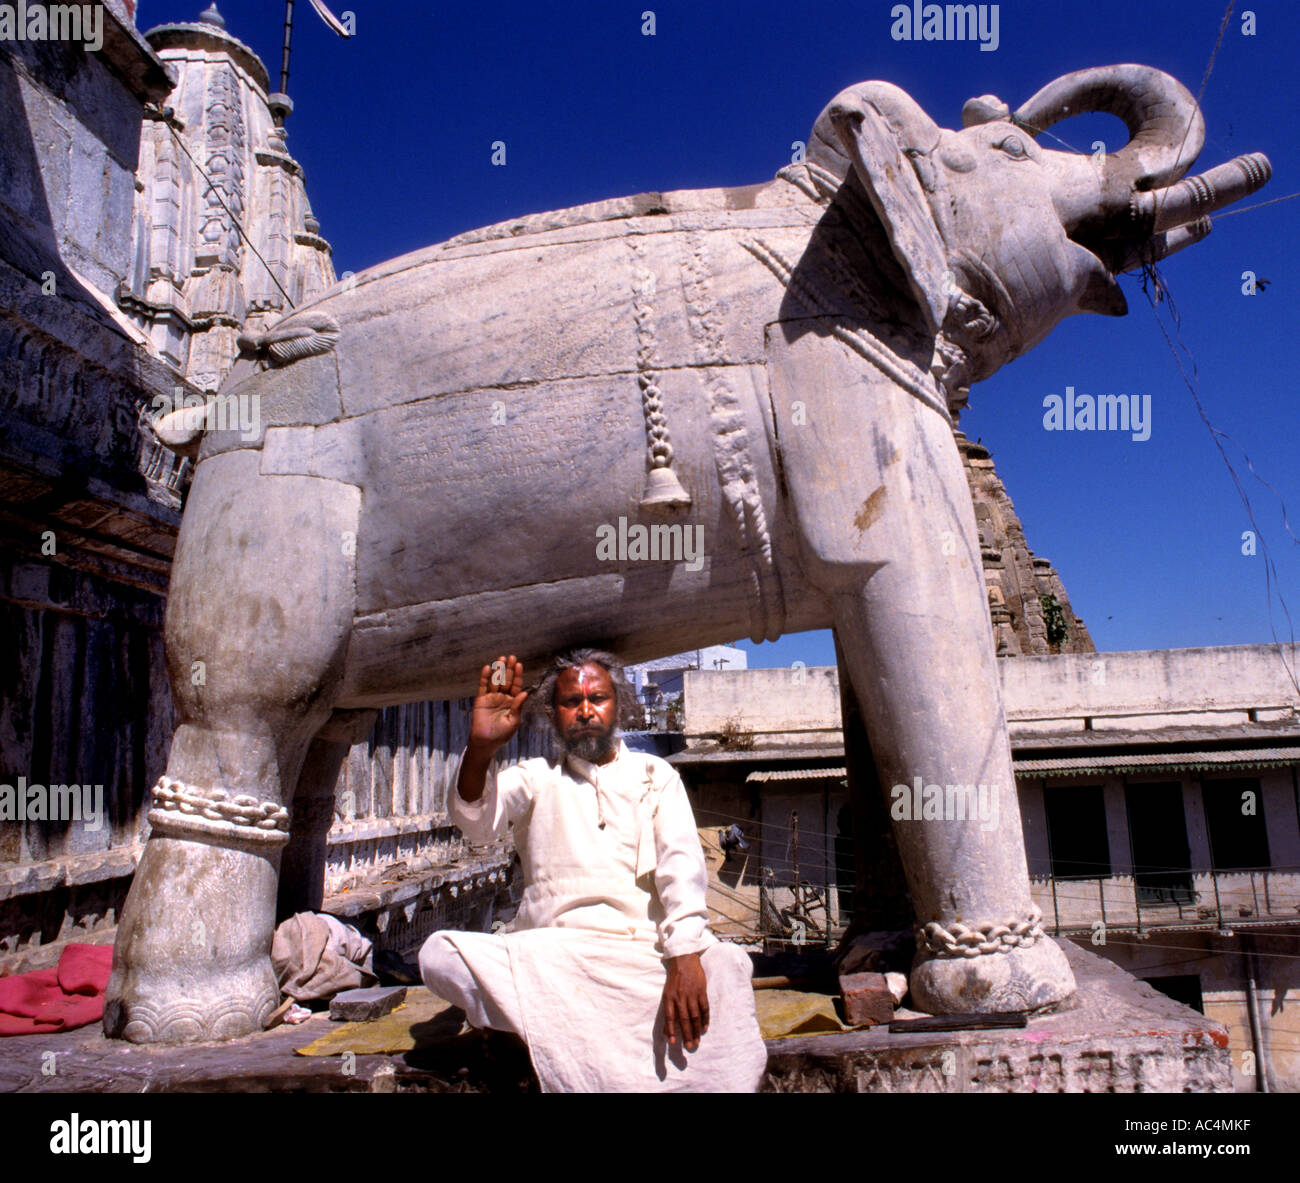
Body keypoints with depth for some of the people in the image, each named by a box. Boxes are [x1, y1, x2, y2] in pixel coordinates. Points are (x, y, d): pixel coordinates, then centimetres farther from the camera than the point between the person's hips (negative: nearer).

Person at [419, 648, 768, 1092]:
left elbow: (682, 864, 0)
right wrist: (480, 747, -24)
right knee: (440, 955, -25)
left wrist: (685, 956, -19)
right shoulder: (537, 777, 18)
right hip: (549, 952, 1)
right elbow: (477, 822, -3)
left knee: (724, 967, -33)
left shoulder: (655, 775, 16)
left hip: (644, 951, -1)